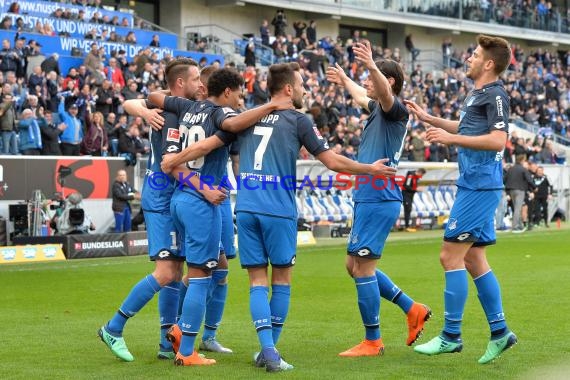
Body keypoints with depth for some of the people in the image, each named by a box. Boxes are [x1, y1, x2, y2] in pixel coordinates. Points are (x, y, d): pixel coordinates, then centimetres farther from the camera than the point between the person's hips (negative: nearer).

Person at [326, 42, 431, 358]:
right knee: (355, 266, 15)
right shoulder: (377, 109, 18)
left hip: (379, 198, -10)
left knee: (362, 266, -6)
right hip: (369, 198, 10)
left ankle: (372, 342, 3)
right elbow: (361, 97, 42)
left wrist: (371, 65, -52)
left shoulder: (396, 110, -9)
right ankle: (412, 310, 22)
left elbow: (385, 93, -34)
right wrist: (343, 79, 58)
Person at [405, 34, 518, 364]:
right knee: (474, 260, 11)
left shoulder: (496, 95, -13)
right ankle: (500, 332, 16)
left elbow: (497, 140, -25)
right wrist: (429, 119, 32)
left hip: (479, 188, -10)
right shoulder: (477, 95, 16)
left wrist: (450, 138, -24)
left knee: (451, 257, -8)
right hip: (474, 185, 10)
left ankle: (451, 336, -2)